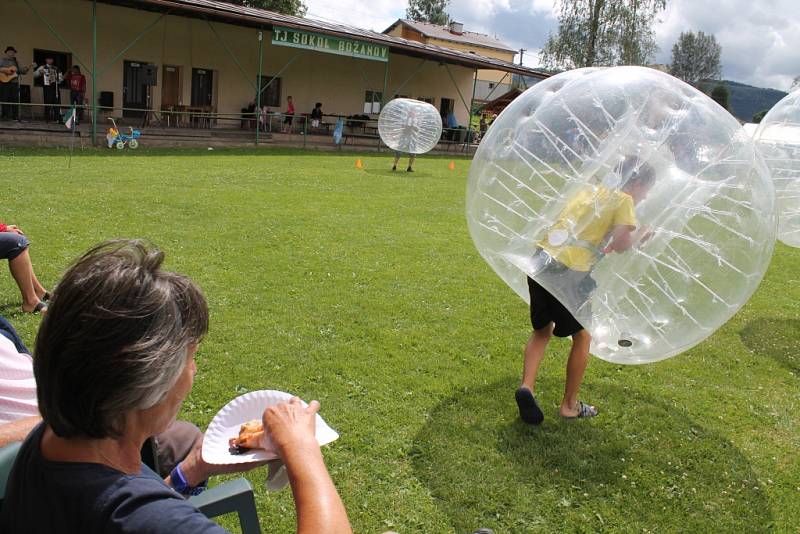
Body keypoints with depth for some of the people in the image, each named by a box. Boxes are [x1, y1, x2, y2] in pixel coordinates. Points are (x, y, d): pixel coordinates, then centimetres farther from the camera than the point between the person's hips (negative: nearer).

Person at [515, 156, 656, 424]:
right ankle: (569, 405, 23)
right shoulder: (623, 200, 4)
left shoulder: (591, 190, 23)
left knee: (543, 329, 22)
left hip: (542, 258, 6)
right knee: (582, 336, 14)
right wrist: (641, 235, 10)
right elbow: (621, 245, -8)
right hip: (568, 271, -6)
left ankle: (527, 387, 4)